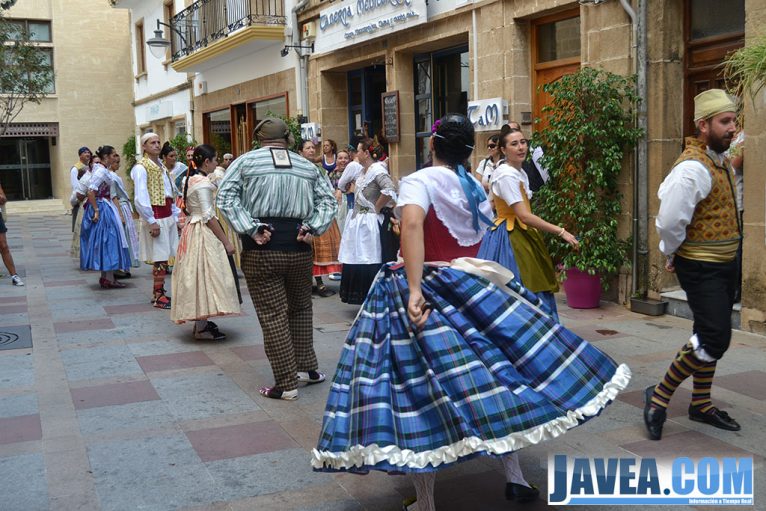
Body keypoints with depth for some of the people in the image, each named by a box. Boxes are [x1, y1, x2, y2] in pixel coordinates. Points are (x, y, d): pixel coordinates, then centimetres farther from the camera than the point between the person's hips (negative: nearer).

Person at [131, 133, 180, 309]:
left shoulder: (162, 167, 16)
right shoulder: (141, 168, -9)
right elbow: (140, 198, -15)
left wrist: (176, 217, 14)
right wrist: (151, 222, -18)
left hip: (168, 217, 8)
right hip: (156, 218, -8)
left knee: (165, 257, 11)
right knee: (159, 258, -5)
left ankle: (159, 293, 21)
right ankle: (158, 297, 3)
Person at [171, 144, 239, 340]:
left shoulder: (191, 180, 12)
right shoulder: (202, 183, -17)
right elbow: (208, 216, -19)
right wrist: (226, 242, -17)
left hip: (192, 227, 10)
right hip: (203, 233, -10)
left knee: (197, 274, 14)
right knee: (204, 274, -5)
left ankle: (200, 321, 22)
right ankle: (201, 328, -1)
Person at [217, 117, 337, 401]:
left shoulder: (245, 161, 3)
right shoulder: (307, 166, 12)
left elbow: (225, 197, -8)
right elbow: (328, 201, 5)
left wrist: (250, 229, -12)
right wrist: (312, 228, -2)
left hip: (261, 249, -3)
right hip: (298, 246, 3)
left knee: (273, 316, 1)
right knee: (300, 309, 21)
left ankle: (286, 383, 6)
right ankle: (307, 368, 29)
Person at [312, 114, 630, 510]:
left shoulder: (419, 181, -9)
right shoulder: (476, 189, 11)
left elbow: (412, 224, -28)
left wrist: (414, 290, -34)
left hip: (425, 289, -6)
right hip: (469, 286, 6)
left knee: (418, 391, -2)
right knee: (497, 372, 16)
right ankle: (515, 477, 24)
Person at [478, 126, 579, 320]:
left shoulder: (520, 173, 12)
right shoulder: (507, 175, -18)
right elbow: (524, 216, -24)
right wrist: (561, 232, -23)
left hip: (521, 236, 9)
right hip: (510, 237, -9)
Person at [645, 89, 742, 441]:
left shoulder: (721, 160, 10)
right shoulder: (693, 168, -22)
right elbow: (669, 220, -28)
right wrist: (673, 254, -11)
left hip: (724, 264, 10)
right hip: (701, 268, -10)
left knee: (711, 336, 17)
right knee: (714, 339, -13)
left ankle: (701, 405, 30)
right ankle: (659, 396, 0)